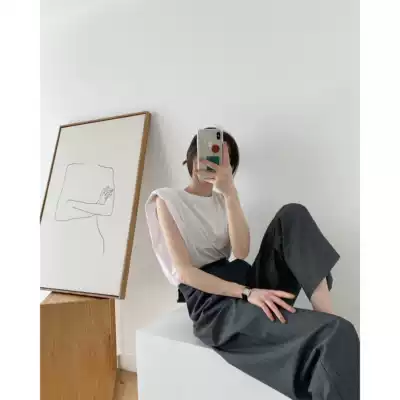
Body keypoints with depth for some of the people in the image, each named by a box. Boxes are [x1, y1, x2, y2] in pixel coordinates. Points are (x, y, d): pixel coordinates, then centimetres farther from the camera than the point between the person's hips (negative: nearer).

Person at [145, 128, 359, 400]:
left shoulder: (222, 200, 16)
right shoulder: (166, 199, 0)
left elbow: (241, 252, -4)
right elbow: (184, 271, -12)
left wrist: (230, 193, -13)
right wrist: (246, 293, -23)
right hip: (213, 303, -6)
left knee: (293, 215, -16)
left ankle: (328, 315, -19)